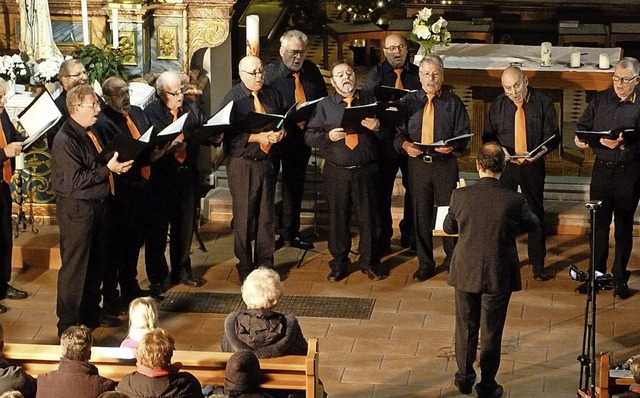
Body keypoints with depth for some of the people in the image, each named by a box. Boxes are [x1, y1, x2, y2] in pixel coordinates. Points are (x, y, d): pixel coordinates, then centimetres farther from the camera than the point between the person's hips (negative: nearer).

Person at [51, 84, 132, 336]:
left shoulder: (91, 132, 9)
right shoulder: (65, 140, -19)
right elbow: (75, 180, -25)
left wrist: (116, 166, 4)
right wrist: (107, 169, -22)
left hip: (98, 205, 9)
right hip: (77, 209, -9)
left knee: (96, 264, 19)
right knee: (74, 267, -2)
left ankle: (91, 312, 33)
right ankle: (68, 324, 6)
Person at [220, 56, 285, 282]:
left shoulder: (273, 95, 6)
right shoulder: (233, 99, -8)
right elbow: (228, 134, -15)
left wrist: (281, 132, -8)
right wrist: (256, 137, -22)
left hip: (267, 162, 4)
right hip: (242, 164, -4)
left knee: (267, 215, 10)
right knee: (244, 217, 4)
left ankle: (265, 264, 21)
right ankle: (245, 267, 14)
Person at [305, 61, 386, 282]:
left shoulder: (369, 101, 9)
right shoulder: (324, 105, 6)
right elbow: (309, 136, 2)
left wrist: (377, 127, -11)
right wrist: (328, 136, -16)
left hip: (365, 170, 0)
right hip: (336, 171, 0)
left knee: (368, 217, 5)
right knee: (338, 218, 6)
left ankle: (369, 263, 17)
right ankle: (339, 264, 17)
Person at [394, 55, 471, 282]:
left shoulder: (453, 103, 4)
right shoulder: (409, 101, 7)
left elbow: (464, 135, 2)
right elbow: (398, 132, 5)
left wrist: (453, 146, -19)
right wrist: (405, 144, -16)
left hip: (446, 163, -1)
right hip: (417, 163, 1)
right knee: (421, 215, 5)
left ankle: (452, 259, 20)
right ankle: (425, 263, 15)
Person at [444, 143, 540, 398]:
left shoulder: (460, 196, -14)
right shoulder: (514, 200, -19)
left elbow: (449, 227, 3)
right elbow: (532, 224, 2)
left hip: (466, 272, 2)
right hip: (499, 276, -1)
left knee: (465, 327, 19)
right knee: (491, 332, 13)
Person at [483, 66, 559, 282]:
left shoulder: (543, 103, -4)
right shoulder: (498, 105, 2)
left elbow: (552, 136, -3)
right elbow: (488, 136, 7)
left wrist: (540, 152, -22)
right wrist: (499, 149, -14)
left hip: (533, 166, -1)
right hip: (504, 165, 1)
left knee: (536, 214, 6)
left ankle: (538, 265, 15)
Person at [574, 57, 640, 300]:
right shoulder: (601, 100, 6)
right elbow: (582, 126, 9)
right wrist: (580, 139, -12)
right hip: (602, 168, 4)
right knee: (599, 225, 9)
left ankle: (620, 279, 18)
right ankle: (596, 274, 20)